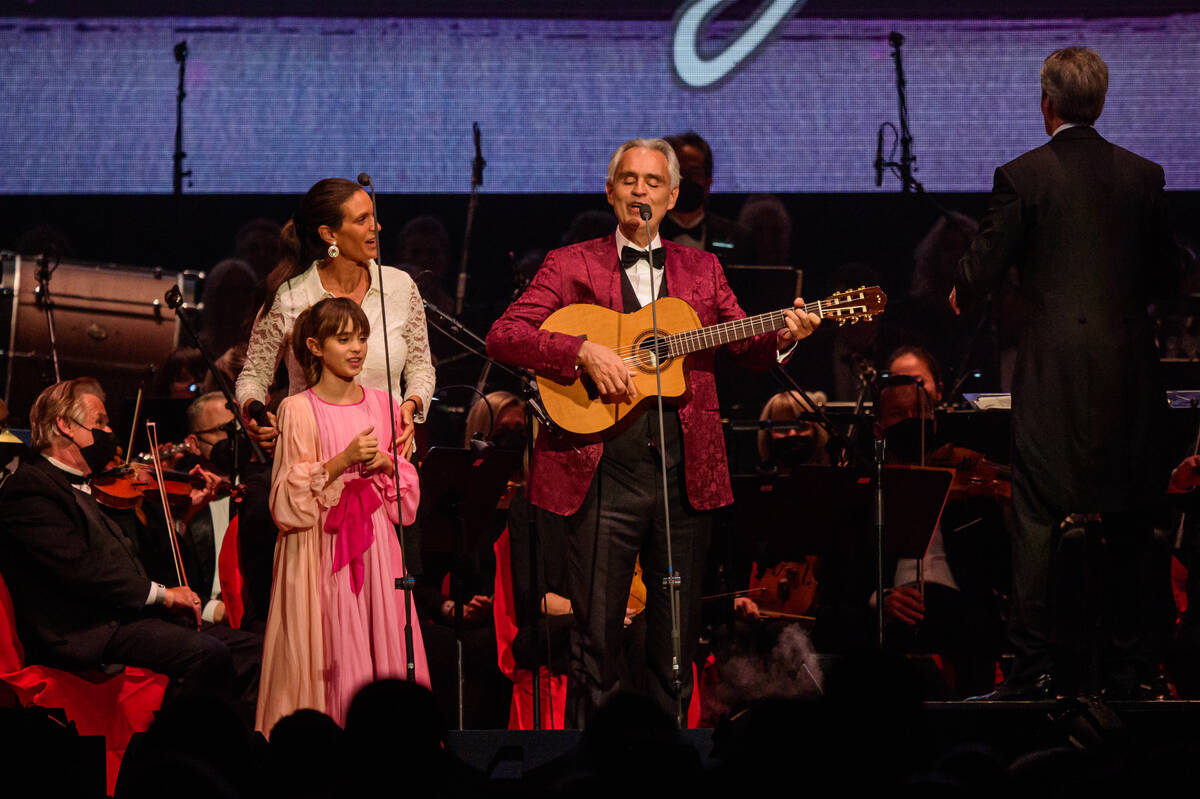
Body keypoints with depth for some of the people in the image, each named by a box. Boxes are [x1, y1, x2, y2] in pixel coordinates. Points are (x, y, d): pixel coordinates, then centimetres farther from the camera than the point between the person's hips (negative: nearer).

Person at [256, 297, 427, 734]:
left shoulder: (381, 405, 10)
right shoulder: (299, 410, -4)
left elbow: (406, 494, 15)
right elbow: (289, 499, -9)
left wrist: (386, 464, -5)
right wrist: (343, 460, -17)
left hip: (374, 543, 4)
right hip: (321, 547, -4)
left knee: (380, 647, 0)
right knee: (327, 656, -6)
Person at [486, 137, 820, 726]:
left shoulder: (701, 270, 16)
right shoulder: (573, 265, 5)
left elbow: (748, 346, 14)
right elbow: (502, 336, -5)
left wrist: (784, 336, -8)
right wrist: (585, 352, -18)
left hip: (684, 472, 3)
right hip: (604, 472, -3)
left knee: (677, 643, 7)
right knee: (597, 640, -2)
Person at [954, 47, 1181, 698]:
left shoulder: (1022, 176, -7)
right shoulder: (1144, 176, 4)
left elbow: (982, 268, -4)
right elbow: (1166, 278, 10)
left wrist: (960, 291, 18)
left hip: (1053, 369, -3)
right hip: (1128, 368, 3)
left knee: (1038, 520, 0)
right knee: (1127, 521, 10)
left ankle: (1035, 664, -2)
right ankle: (1126, 663, 13)